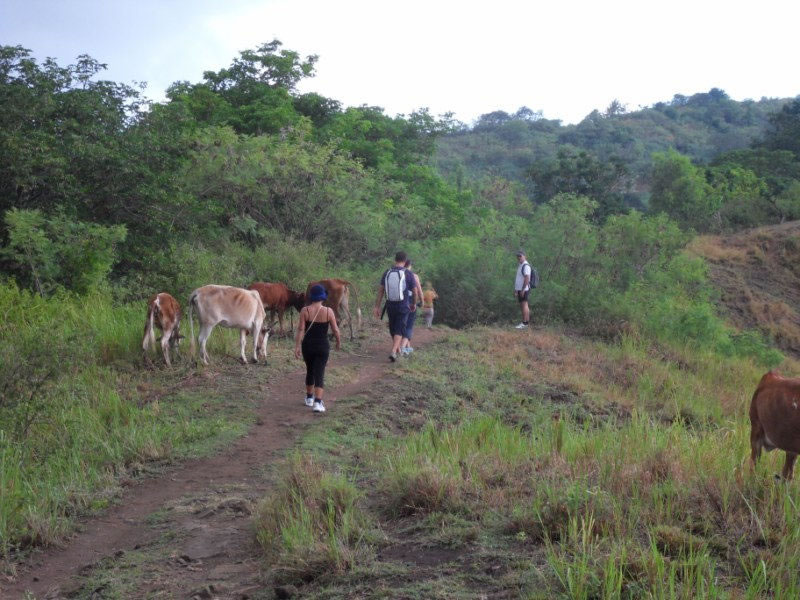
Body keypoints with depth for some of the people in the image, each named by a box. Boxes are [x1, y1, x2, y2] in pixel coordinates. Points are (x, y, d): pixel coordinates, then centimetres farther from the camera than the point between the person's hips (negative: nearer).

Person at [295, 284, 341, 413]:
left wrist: (297, 346, -7)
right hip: (323, 347, -2)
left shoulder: (305, 311, -8)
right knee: (319, 374, -1)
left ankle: (309, 398, 36)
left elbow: (300, 329, -10)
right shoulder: (328, 311, -8)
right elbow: (335, 330, -3)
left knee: (310, 371, 21)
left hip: (308, 346, 2)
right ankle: (317, 402, -14)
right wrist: (339, 342, 14)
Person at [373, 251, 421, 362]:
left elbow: (380, 291, 0)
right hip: (403, 306, -3)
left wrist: (377, 307, 3)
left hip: (390, 306, 3)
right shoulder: (408, 274, -7)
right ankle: (393, 352, -17)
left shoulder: (387, 273, 0)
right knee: (399, 330, -1)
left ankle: (397, 349, 35)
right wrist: (414, 304, 17)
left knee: (393, 328, 19)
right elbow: (415, 292, -1)